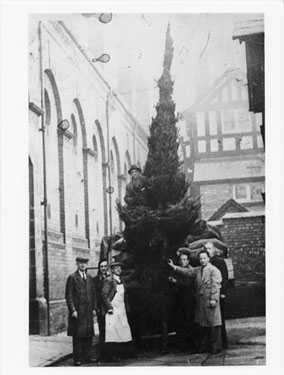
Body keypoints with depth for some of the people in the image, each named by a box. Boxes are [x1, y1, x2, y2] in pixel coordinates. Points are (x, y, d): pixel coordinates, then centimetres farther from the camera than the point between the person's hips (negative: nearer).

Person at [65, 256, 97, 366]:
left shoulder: (90, 278, 15)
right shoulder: (72, 278, -3)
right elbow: (69, 295, -7)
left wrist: (94, 308, 9)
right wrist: (73, 310, -13)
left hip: (88, 312, 5)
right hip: (77, 311, -5)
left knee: (88, 335, 8)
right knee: (77, 336, -1)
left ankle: (87, 357, 17)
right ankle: (77, 359, 4)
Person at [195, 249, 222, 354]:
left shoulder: (214, 270, -9)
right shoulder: (197, 270, 13)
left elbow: (216, 286, -14)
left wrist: (214, 299, -19)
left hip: (210, 301, -7)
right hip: (200, 301, 7)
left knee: (213, 325, -2)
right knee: (203, 325, 13)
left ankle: (216, 347, 6)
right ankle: (204, 347, 22)